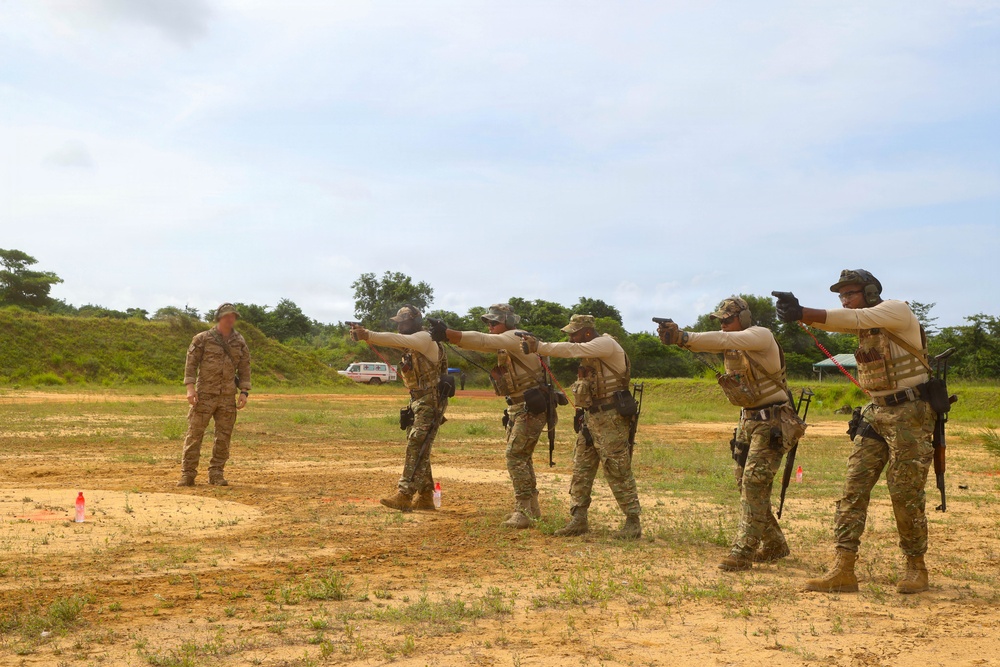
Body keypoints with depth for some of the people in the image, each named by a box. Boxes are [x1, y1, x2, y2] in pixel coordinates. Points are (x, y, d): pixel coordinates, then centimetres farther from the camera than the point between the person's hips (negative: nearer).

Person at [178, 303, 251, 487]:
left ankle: (216, 474, 12)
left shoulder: (240, 343, 9)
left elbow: (244, 369, 10)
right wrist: (190, 388, -12)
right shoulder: (202, 339, -1)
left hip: (228, 397, 3)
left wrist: (244, 392, 1)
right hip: (204, 395, -3)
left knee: (223, 437, 4)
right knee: (194, 434, -3)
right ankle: (187, 474, 2)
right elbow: (191, 363, -3)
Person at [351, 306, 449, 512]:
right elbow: (394, 341, 2)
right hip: (418, 402, 10)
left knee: (416, 447, -14)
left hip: (431, 403, -10)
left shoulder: (424, 338, -14)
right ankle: (425, 497, 18)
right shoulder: (410, 342, 15)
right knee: (419, 450, 11)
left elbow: (397, 340, -29)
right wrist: (364, 334, -15)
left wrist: (367, 335, -37)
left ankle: (404, 496, -18)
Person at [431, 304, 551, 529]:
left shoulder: (515, 338, -17)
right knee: (521, 457, 16)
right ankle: (532, 508, 27)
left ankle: (523, 512, -11)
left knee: (515, 456, -13)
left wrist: (447, 333, -35)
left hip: (531, 409, -11)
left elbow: (482, 341, -29)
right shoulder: (505, 343, 17)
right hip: (518, 409, 11)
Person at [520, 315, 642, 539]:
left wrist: (539, 347, -26)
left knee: (618, 470, -5)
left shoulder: (606, 344, -15)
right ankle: (578, 519, 14)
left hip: (610, 419, -10)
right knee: (581, 468, 9)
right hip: (591, 418, 10)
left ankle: (633, 522, 2)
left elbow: (572, 350, -24)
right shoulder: (590, 350, 17)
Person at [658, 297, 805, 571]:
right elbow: (707, 342, -3)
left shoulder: (761, 336, -18)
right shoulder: (730, 340, 12)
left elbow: (725, 340, -32)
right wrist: (676, 335, -22)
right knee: (747, 484, 11)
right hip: (748, 419, 9)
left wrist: (684, 337, -43)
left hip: (772, 421, -9)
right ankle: (774, 545, 26)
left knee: (754, 482, -14)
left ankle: (742, 552, -13)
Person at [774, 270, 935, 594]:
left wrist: (801, 312, -37)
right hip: (876, 413, 7)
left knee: (906, 493, -2)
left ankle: (916, 567, 16)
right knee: (854, 487, -2)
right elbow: (830, 321, -7)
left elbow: (854, 319, -27)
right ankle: (843, 569, -3)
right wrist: (798, 312, -29)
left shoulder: (897, 310, -11)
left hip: (909, 413, -7)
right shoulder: (863, 321, 10)